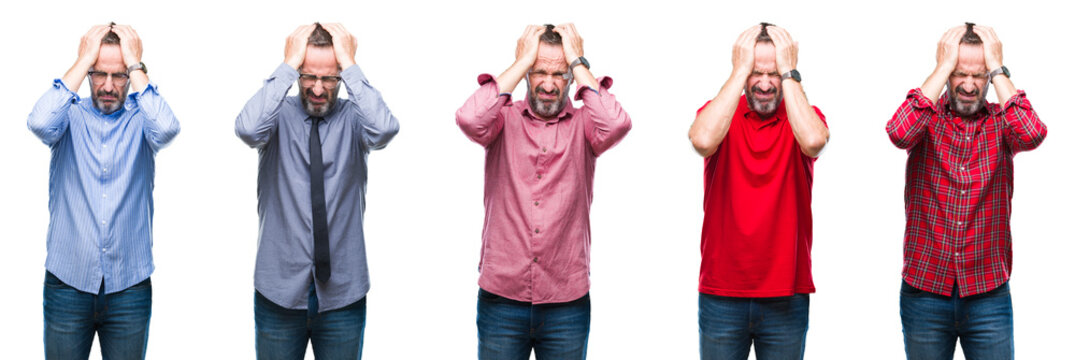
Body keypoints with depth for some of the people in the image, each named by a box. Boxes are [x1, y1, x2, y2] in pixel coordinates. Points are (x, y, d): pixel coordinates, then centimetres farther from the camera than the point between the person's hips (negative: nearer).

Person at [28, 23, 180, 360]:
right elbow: (39, 122, -22)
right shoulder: (71, 116, 1)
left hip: (130, 287, 0)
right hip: (67, 284, 0)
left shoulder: (140, 118, 0)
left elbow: (167, 128, -24)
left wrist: (134, 64, -16)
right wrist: (84, 59, -15)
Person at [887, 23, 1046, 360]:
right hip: (924, 291, 0)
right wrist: (943, 67, -16)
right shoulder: (927, 116, 0)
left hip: (989, 294, 1)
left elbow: (1032, 134, -21)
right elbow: (899, 132, -24)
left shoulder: (1000, 121, 2)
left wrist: (997, 69, -13)